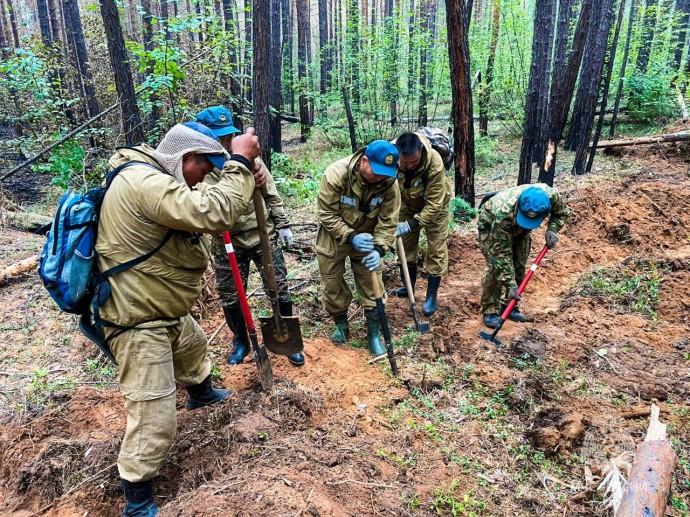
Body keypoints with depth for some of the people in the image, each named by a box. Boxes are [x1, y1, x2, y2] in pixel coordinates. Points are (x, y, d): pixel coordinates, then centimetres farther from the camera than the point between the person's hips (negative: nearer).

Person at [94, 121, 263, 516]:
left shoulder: (157, 177, 8)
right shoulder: (145, 182, -27)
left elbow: (204, 207, 11)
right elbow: (213, 213, -37)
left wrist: (244, 184, -6)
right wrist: (240, 162, -25)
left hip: (165, 311, 11)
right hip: (138, 321, -11)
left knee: (194, 346, 36)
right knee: (155, 418, -5)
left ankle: (201, 393, 66)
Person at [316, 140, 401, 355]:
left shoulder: (389, 183, -21)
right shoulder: (335, 174, -30)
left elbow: (388, 221, -16)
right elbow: (326, 215, -24)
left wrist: (379, 248, -31)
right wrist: (350, 237, -34)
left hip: (366, 237, 2)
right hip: (333, 238, -1)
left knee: (372, 285, 3)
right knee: (332, 284, 10)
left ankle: (374, 332, 20)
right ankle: (341, 324, 34)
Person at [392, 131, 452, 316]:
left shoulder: (435, 163, -40)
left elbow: (433, 205, -33)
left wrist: (410, 224, -37)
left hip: (434, 204, -3)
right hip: (407, 203, 3)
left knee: (436, 249, -1)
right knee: (406, 244, 12)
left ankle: (431, 296, 11)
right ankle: (409, 286, 31)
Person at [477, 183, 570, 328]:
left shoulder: (552, 195, -34)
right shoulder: (503, 213, -46)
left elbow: (562, 213, -7)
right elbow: (502, 253, -38)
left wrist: (552, 230, -27)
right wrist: (510, 285, -38)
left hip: (519, 230, 5)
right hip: (490, 223, -5)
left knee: (519, 267, 0)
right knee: (495, 266, -18)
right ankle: (490, 310, -5)